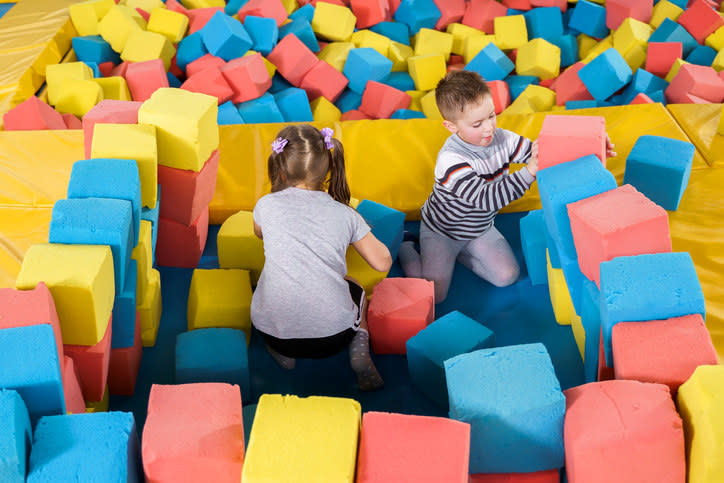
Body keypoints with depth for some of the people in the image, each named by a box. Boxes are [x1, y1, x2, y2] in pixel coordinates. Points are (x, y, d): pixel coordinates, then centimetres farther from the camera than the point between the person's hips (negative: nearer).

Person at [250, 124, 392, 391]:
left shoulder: (266, 206, -2)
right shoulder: (345, 214, -1)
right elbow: (382, 262, 6)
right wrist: (363, 229, 25)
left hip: (276, 332, 1)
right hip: (334, 336, 0)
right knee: (355, 290, 34)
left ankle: (281, 352, 12)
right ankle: (360, 351, 8)